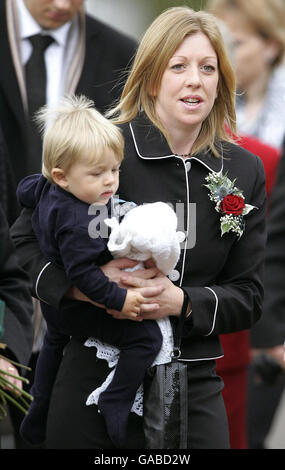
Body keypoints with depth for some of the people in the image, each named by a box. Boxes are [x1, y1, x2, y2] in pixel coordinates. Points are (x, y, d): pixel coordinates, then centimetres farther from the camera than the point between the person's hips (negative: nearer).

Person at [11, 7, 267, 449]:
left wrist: (183, 301, -14)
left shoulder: (245, 171, 6)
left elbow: (248, 296, 6)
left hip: (193, 381, 3)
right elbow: (26, 236, 2)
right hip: (95, 374, -3)